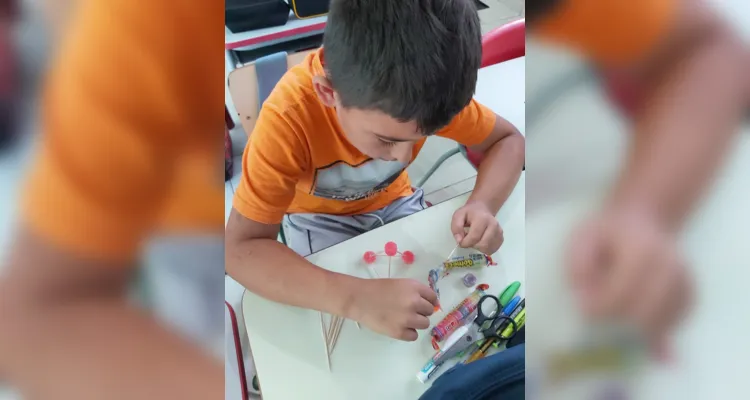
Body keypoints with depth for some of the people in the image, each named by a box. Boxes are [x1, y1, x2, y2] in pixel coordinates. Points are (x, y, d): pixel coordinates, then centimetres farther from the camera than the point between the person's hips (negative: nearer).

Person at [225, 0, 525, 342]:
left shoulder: (428, 90, -27)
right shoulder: (288, 117, -37)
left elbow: (508, 139, -12)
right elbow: (240, 249, -37)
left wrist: (482, 205, -33)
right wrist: (355, 298, -50)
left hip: (393, 201, 3)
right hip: (320, 216, -2)